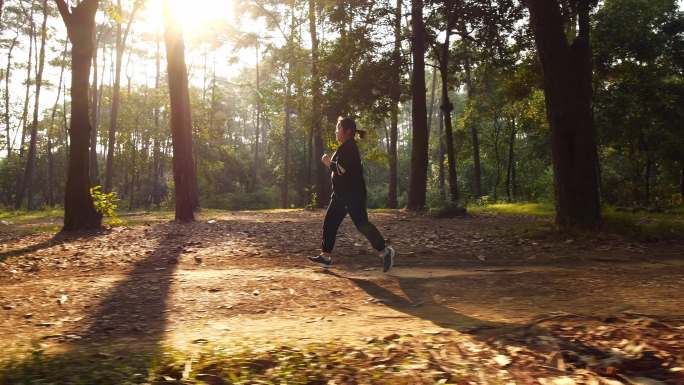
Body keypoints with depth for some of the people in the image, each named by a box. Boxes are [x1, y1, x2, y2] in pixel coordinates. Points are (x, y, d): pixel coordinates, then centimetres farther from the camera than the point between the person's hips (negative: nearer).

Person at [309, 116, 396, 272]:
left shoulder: (349, 147, -15)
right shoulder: (346, 147, 17)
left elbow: (342, 169, -23)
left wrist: (328, 163, -9)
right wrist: (330, 163, 11)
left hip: (353, 194, -11)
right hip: (341, 194, 11)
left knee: (362, 224, -10)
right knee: (329, 223, 7)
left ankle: (385, 251, -1)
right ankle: (325, 256, 11)